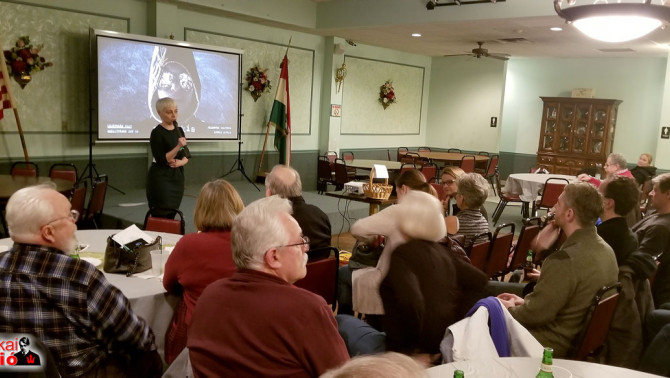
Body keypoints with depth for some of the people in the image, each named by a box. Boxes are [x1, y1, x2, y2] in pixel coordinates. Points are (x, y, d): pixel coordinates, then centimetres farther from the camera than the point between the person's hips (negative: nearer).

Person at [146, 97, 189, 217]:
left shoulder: (178, 130, 10)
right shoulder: (157, 133, -10)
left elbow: (186, 155, 13)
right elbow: (161, 160, -17)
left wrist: (180, 162, -9)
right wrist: (178, 147, -27)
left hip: (177, 177, 6)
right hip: (161, 179, -6)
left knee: (172, 216, 8)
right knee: (160, 216, -8)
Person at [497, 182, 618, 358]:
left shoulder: (566, 259, -30)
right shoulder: (606, 250, 1)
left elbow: (535, 315, -23)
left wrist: (510, 309, -4)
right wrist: (525, 302, 8)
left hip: (553, 346, -9)